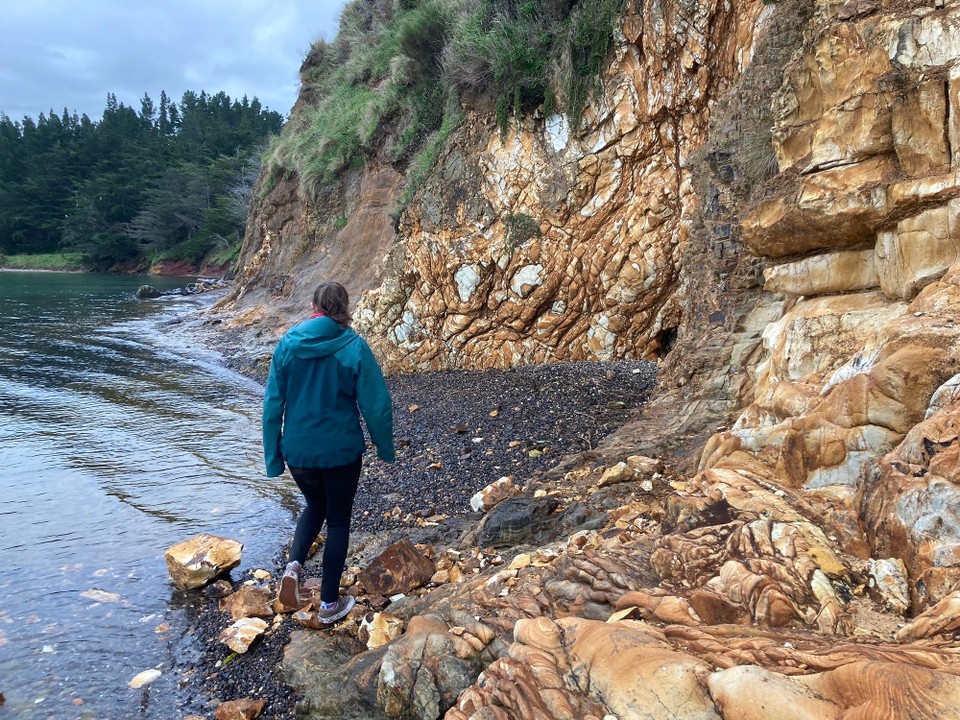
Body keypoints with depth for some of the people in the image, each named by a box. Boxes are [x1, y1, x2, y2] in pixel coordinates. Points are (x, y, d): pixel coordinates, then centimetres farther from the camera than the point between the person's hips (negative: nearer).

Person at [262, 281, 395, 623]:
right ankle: (329, 604, 22)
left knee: (314, 506, 28)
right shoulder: (354, 347, -12)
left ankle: (294, 564, 3)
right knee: (338, 520, 15)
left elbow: (273, 403, -2)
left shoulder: (288, 343, -4)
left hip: (298, 450, 3)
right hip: (341, 450, -2)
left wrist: (273, 456, 6)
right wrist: (385, 448, 4)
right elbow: (376, 404, -11)